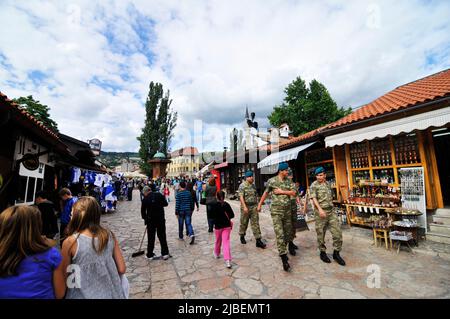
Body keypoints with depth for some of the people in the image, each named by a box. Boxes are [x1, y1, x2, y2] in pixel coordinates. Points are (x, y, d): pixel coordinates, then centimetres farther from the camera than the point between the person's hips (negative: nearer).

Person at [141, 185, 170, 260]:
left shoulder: (145, 199, -7)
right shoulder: (159, 195, -5)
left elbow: (143, 210, 1)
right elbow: (165, 204, 1)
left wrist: (145, 218, 17)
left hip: (151, 220, -1)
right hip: (161, 219, 1)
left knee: (151, 237, 12)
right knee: (162, 236, 10)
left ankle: (150, 255, 23)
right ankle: (165, 253, 15)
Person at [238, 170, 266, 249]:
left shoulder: (253, 185, 11)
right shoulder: (242, 186, -8)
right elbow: (241, 197, -15)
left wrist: (257, 206, 14)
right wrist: (244, 207, -22)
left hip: (254, 207, 5)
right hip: (246, 206, -4)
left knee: (255, 223, 2)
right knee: (244, 223, 10)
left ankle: (258, 240, 4)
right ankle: (242, 237, 31)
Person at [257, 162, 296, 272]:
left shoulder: (288, 181, 8)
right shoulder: (272, 181, -5)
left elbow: (293, 193, -1)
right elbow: (265, 193, 5)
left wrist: (282, 191, -12)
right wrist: (259, 204, 12)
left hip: (287, 210, 5)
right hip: (276, 210, -5)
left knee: (287, 232, 14)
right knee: (280, 234, -10)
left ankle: (283, 249, 36)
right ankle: (284, 259, -5)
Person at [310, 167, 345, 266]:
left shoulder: (328, 184, 12)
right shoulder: (313, 185, -6)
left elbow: (331, 197, 21)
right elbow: (314, 198, -15)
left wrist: (331, 206, 17)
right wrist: (320, 209, -26)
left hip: (331, 211, 5)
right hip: (320, 212, -5)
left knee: (337, 232, 3)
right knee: (321, 233, 5)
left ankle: (336, 253, 19)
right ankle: (323, 253, 23)